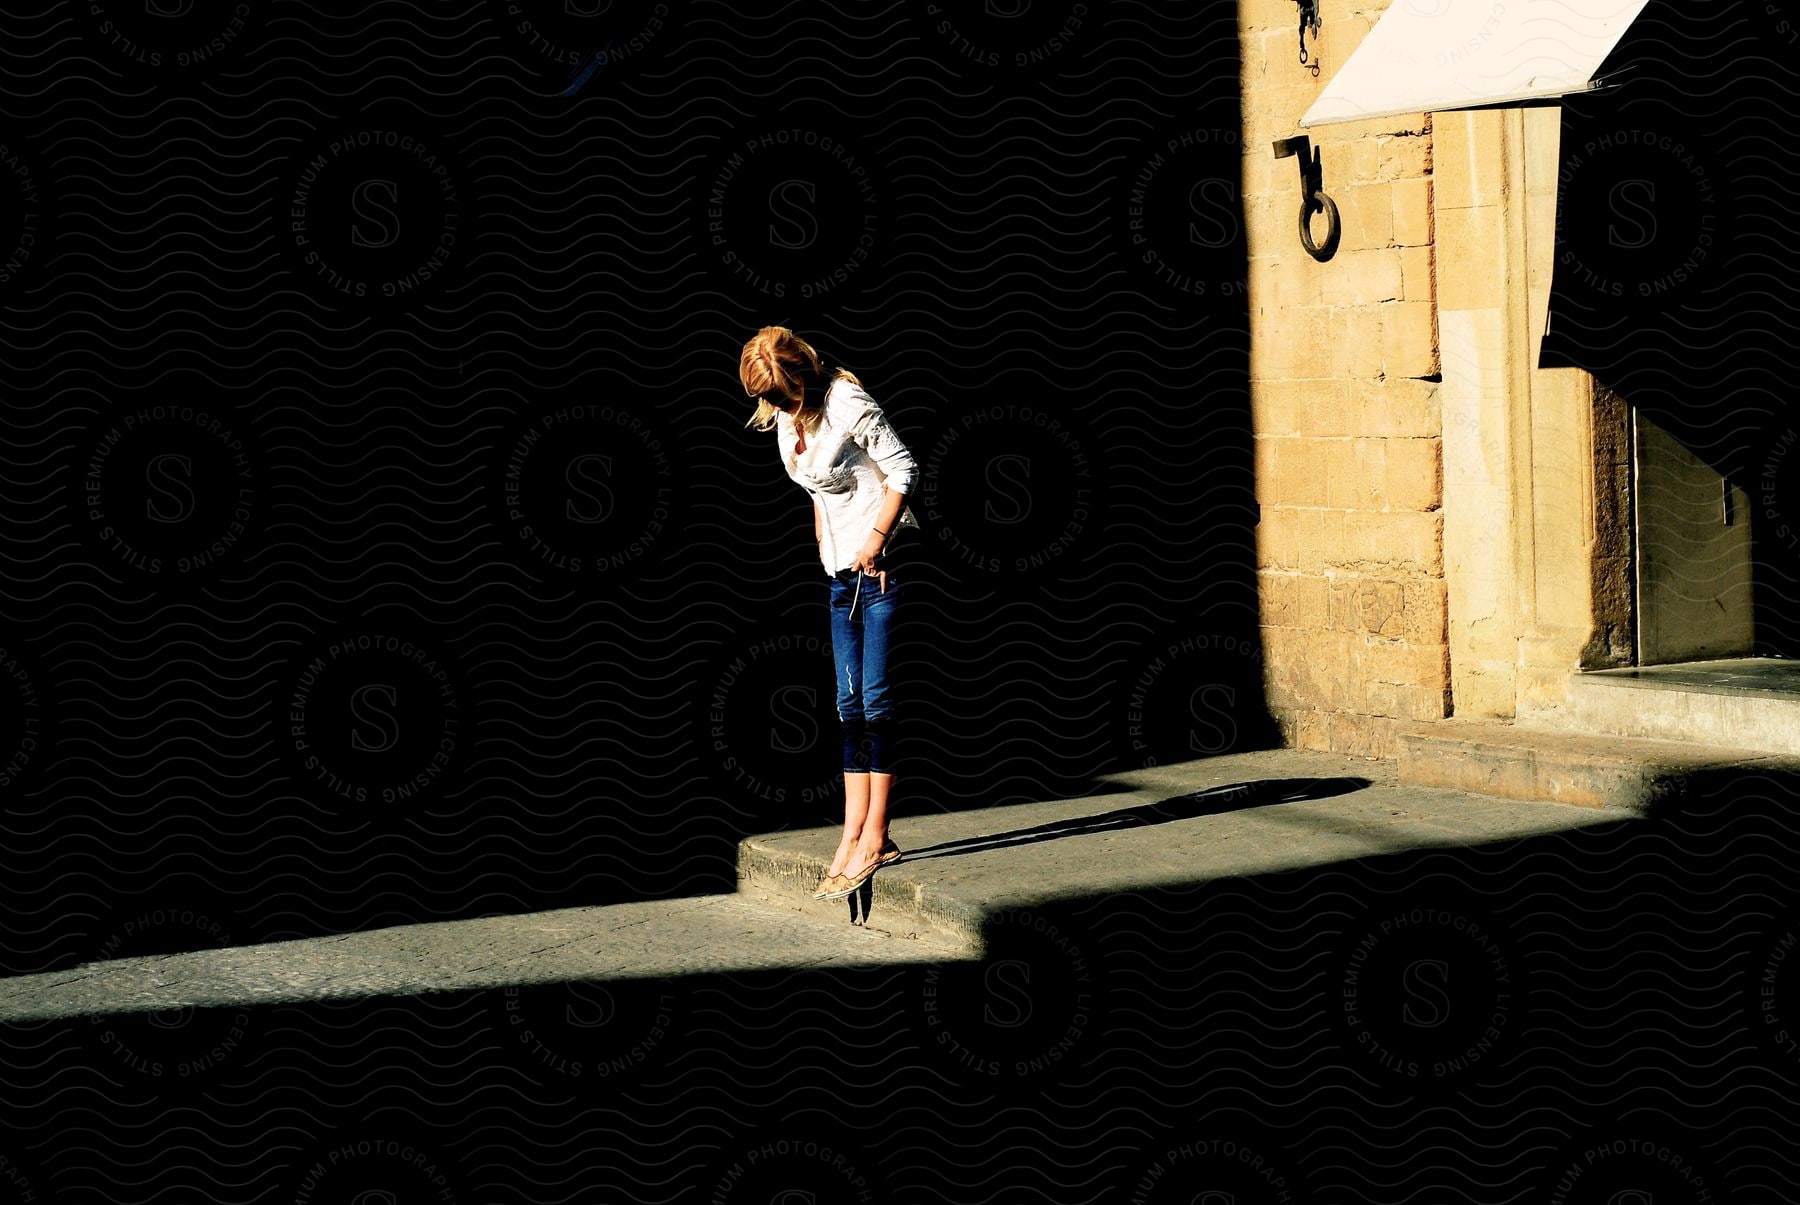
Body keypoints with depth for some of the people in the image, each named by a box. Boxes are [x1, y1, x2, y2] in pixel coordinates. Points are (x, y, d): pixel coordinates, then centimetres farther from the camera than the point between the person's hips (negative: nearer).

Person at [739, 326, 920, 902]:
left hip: (882, 566, -8)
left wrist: (874, 542, -17)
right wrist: (825, 546, 12)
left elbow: (902, 470, -14)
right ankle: (853, 838, 6)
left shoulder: (847, 404, -14)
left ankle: (875, 837, -7)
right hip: (844, 573, 8)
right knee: (850, 705, 5)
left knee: (875, 699, -9)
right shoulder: (782, 420, 9)